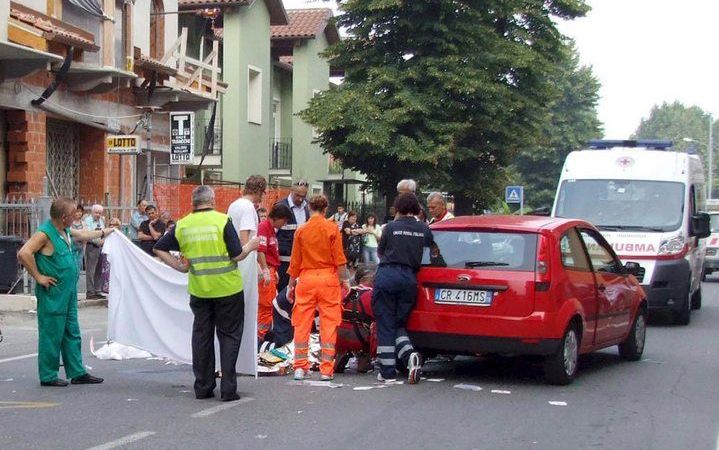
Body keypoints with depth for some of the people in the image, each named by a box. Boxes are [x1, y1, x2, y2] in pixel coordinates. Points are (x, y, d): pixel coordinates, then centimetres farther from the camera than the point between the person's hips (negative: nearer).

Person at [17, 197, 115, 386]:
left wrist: (105, 232, 42)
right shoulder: (45, 233, -18)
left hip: (68, 292, 9)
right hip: (52, 294, -9)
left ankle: (77, 373, 20)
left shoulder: (65, 231, 10)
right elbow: (24, 254, -27)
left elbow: (83, 235, 32)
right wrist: (38, 277, -21)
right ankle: (48, 376, 8)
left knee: (72, 333, 13)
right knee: (51, 335, -1)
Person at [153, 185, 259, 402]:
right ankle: (228, 389, 2)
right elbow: (237, 255, -11)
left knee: (201, 336, 13)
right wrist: (251, 246, 7)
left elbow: (159, 249, 7)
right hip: (227, 288, -3)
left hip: (198, 290, 3)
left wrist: (178, 266, 11)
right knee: (229, 336, 6)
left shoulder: (182, 225, 1)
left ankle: (203, 387, 14)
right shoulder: (222, 221, -10)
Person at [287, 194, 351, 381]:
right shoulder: (332, 228, -3)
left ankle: (300, 367, 9)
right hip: (328, 278, -1)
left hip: (306, 278, 1)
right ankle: (327, 369, 3)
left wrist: (291, 284, 14)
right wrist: (345, 280, 5)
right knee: (329, 323, 3)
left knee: (302, 323, 7)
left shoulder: (301, 230, 2)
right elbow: (339, 258, -4)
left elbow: (295, 261, 6)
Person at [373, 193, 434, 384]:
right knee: (399, 324, 15)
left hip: (387, 275, -3)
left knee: (385, 325, 3)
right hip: (410, 279, 3)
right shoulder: (424, 229, 7)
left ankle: (387, 372, 2)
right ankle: (410, 355, -13)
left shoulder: (391, 227, 1)